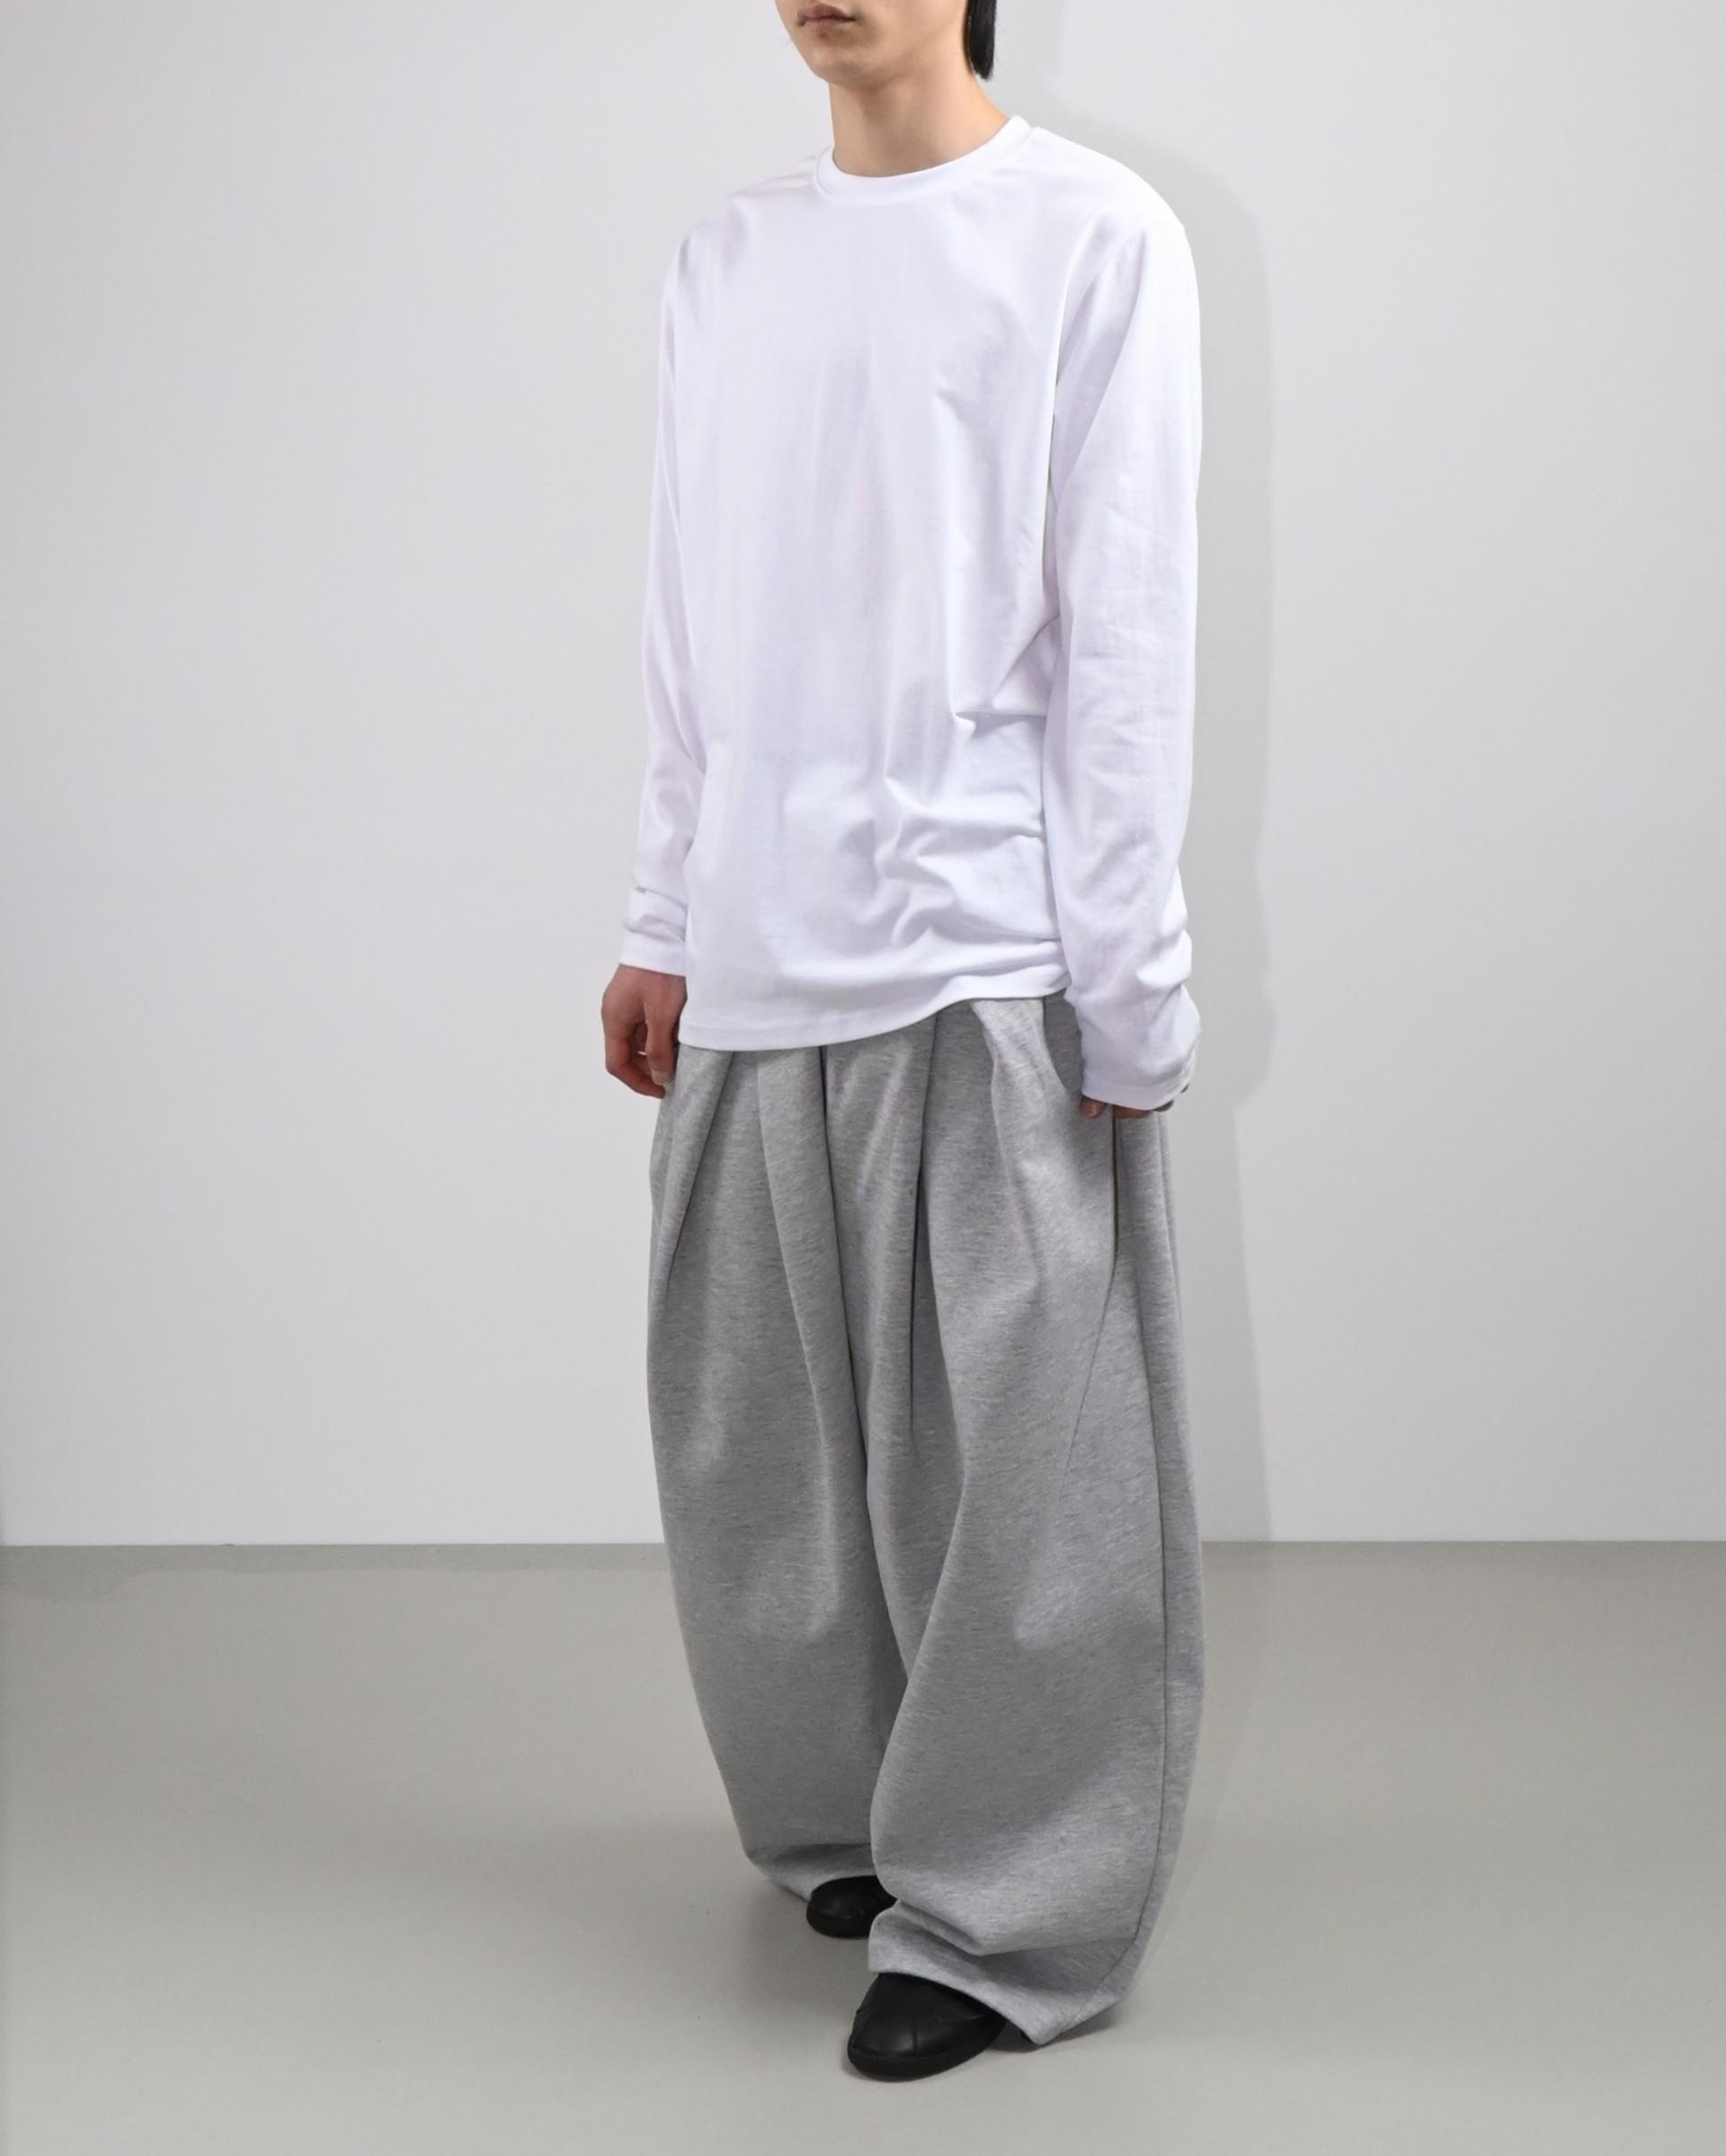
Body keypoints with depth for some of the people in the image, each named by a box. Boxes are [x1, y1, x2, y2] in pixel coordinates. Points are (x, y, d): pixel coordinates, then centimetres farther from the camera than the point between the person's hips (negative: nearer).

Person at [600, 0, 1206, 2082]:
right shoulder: (722, 261, 15)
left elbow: (1128, 630, -5)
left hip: (988, 966, -5)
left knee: (1016, 1460, -2)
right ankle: (854, 1824, 28)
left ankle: (1006, 1920, 11)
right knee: (759, 1444, 10)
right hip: (758, 967, 5)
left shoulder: (1094, 236, -1)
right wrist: (665, 929, 13)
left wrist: (1126, 984, -8)